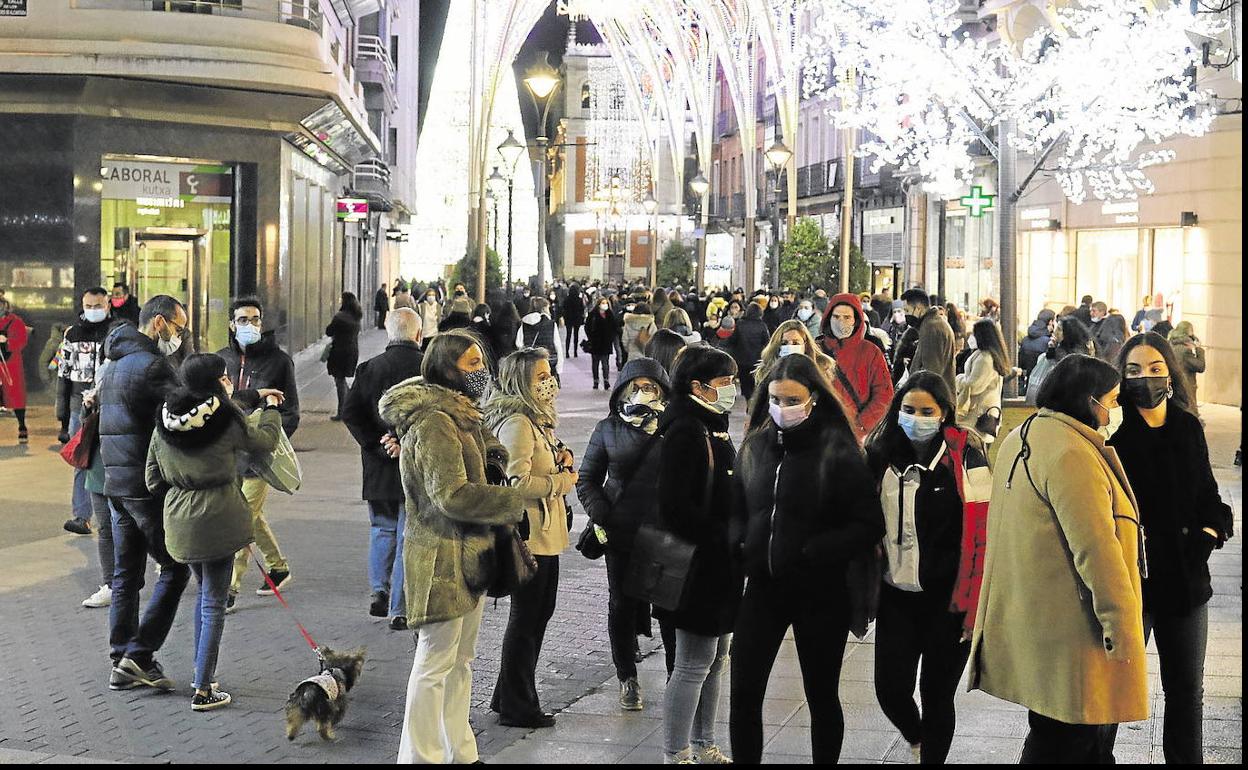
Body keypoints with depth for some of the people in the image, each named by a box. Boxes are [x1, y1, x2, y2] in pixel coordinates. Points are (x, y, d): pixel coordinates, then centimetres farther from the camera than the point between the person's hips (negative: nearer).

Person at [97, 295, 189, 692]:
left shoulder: (113, 365, 18)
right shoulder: (152, 365, -14)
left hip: (116, 482, 9)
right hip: (149, 485, -9)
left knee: (126, 574, 12)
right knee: (175, 569, 0)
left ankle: (123, 664, 14)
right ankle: (140, 653, -4)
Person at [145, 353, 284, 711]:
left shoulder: (164, 422, 2)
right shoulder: (226, 420, -13)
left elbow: (153, 480, 7)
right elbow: (266, 440, 5)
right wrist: (272, 407, 22)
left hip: (179, 521, 5)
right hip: (217, 518, -5)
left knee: (205, 591, 25)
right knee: (214, 603, 2)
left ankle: (202, 672, 30)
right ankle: (203, 690, 2)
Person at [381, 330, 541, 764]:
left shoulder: (461, 416, 14)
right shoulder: (435, 423, -19)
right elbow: (453, 495, -25)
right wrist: (519, 502, -18)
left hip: (468, 554, 10)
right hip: (443, 557, -10)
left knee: (461, 660, 16)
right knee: (435, 663, -4)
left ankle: (460, 753, 26)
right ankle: (420, 756, 3)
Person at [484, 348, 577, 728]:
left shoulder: (538, 420, 14)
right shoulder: (517, 423, -18)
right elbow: (517, 481, -25)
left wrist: (559, 460, 5)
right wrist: (562, 482, -14)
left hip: (545, 533, 10)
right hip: (529, 533, -10)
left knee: (539, 613, 17)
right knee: (526, 618, 0)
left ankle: (510, 697, 28)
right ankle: (516, 707, 11)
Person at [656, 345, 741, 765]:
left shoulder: (714, 426, 14)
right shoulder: (685, 432, -18)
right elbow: (676, 506, -24)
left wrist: (733, 538, 9)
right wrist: (721, 539, -18)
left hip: (720, 566, 10)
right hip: (699, 567, -10)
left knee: (715, 658, 16)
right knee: (694, 663, -2)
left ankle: (703, 746, 27)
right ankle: (676, 755, 7)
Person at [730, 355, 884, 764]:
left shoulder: (839, 454, -12)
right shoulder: (755, 447, 3)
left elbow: (869, 526, -12)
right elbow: (737, 510, 16)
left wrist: (812, 553, -19)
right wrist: (741, 546, -3)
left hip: (820, 593, -4)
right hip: (763, 586, 4)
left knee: (821, 695, 10)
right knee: (744, 692, 3)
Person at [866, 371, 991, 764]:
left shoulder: (965, 456, -10)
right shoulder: (882, 455, 4)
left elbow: (981, 535, -12)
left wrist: (974, 605, -15)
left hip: (946, 599, -4)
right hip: (896, 597, 4)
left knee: (936, 694, 5)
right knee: (890, 689, 3)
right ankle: (916, 739, 35)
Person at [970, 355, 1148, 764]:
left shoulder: (1019, 438, 12)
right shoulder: (1072, 453, -20)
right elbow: (1095, 548, -23)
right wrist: (1122, 626, -17)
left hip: (1028, 617, 10)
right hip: (1068, 628, -10)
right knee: (1064, 742, -1)